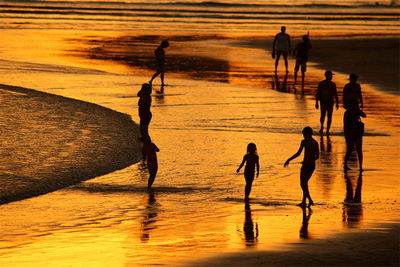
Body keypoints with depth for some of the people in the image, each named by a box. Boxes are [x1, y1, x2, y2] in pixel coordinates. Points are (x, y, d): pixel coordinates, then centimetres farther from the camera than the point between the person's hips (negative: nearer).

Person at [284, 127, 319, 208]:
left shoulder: (304, 141, -9)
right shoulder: (315, 142, 12)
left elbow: (298, 153, -14)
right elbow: (317, 156, 16)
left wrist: (288, 160, -4)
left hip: (306, 165, -7)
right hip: (313, 165, 7)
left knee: (303, 184, -4)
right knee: (305, 183, 18)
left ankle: (310, 200, -18)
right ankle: (303, 202, 19)